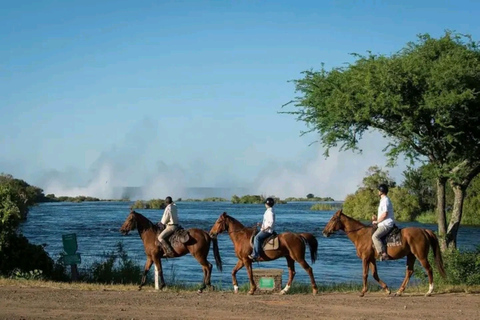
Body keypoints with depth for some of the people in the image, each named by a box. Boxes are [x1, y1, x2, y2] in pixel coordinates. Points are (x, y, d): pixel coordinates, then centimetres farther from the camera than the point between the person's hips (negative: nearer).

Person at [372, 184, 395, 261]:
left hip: (386, 225, -11)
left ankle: (383, 254, -33)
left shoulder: (385, 201, -13)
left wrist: (377, 221, -11)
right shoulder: (383, 200, 19)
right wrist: (377, 219, 13)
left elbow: (385, 214, -20)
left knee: (375, 236, -27)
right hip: (383, 224, 11)